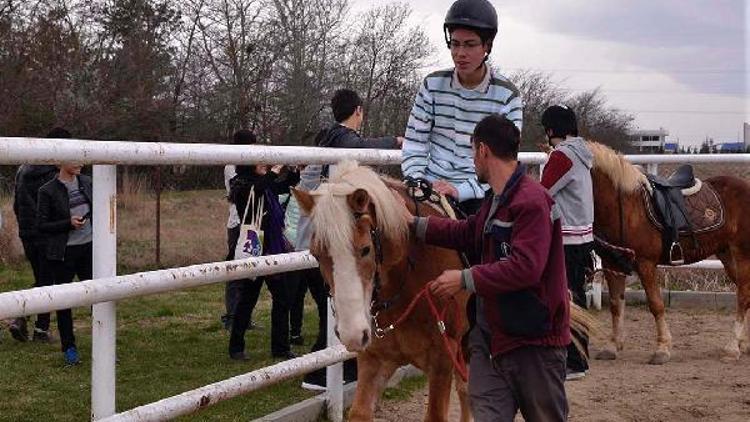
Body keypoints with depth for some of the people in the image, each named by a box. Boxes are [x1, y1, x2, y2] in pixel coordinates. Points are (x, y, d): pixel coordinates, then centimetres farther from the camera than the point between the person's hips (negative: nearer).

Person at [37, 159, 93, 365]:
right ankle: (69, 349, 17)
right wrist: (69, 224, -20)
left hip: (89, 248, 4)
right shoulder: (48, 191, -9)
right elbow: (42, 226, -8)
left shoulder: (87, 183, 6)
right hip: (63, 253, -4)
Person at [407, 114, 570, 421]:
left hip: (533, 338, -9)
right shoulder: (496, 201, 14)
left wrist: (465, 279, -25)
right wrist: (416, 224, 21)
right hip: (490, 334, 9)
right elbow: (468, 233, 28)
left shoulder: (532, 201, -20)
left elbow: (525, 267, -29)